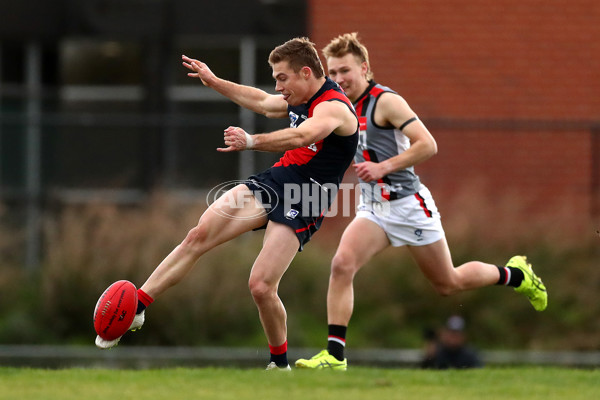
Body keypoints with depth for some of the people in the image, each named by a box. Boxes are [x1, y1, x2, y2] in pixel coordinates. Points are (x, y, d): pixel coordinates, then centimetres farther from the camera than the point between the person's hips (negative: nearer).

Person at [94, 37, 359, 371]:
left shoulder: (334, 106, -18)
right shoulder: (301, 100, 13)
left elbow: (300, 137, -38)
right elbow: (262, 102, 34)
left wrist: (252, 141, -51)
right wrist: (214, 82, 40)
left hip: (304, 203, -8)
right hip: (273, 181, 8)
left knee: (261, 286, -18)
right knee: (200, 234, -7)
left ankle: (280, 362, 5)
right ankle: (137, 307, -5)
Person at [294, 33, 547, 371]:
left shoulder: (386, 101, -15)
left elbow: (428, 145, -21)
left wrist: (384, 167, -25)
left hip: (408, 204, -6)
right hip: (372, 208, 6)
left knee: (450, 285, 8)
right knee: (342, 264, -21)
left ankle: (517, 275, 35)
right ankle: (334, 355, -22)